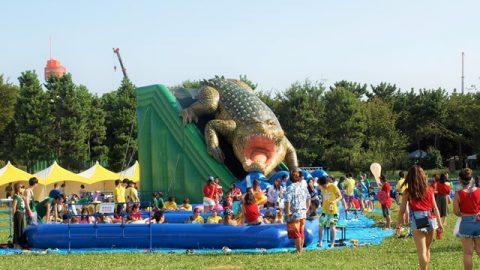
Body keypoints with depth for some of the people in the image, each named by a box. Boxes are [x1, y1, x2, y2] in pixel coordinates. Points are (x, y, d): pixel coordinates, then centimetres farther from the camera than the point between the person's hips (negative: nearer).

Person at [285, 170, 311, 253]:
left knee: (295, 233, -1)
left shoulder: (290, 188, -13)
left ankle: (298, 250, 0)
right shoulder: (304, 186, 7)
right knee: (301, 232, 15)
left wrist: (287, 211, -14)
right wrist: (307, 208, 21)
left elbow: (287, 201, -21)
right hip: (303, 213, 6)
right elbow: (308, 198, 14)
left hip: (294, 213, -6)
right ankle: (301, 249, 22)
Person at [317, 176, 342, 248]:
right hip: (324, 210, 6)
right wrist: (322, 204, 14)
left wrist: (335, 201, -29)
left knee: (332, 226, -3)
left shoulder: (334, 187, -13)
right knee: (321, 225, 5)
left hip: (333, 210, -6)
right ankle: (320, 242, 14)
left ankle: (332, 243, 4)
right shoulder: (322, 188, 4)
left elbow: (340, 196, -11)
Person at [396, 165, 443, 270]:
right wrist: (439, 222, 11)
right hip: (430, 220, 3)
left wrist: (399, 225, 2)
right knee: (427, 250, 18)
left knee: (422, 252, -2)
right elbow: (435, 207, 5)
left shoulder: (407, 192, -2)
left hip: (417, 221, -3)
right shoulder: (429, 189, 5)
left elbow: (402, 210, -3)